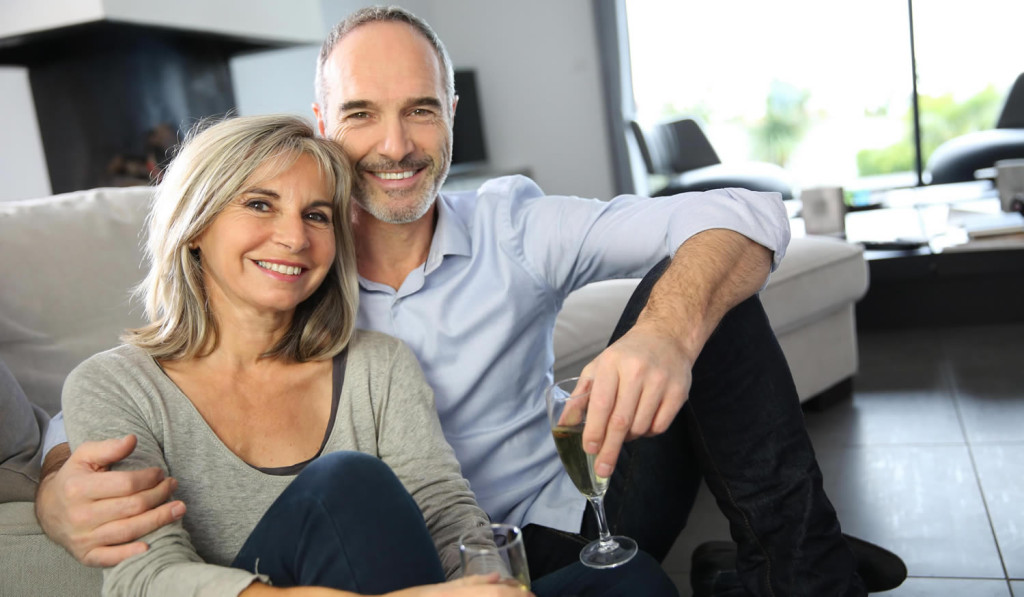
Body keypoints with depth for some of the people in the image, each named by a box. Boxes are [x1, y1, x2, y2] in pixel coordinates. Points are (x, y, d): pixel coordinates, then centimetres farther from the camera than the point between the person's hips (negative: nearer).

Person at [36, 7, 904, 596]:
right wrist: (63, 495, -30)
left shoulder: (513, 229, -6)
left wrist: (665, 333, -38)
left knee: (693, 287, -15)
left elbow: (745, 216, -15)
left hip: (578, 526, 1)